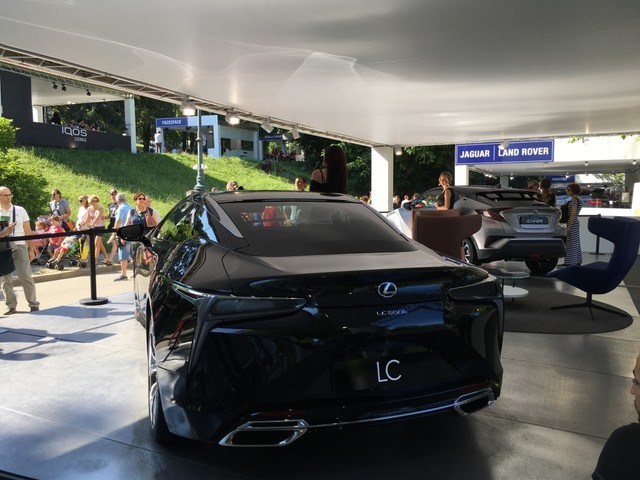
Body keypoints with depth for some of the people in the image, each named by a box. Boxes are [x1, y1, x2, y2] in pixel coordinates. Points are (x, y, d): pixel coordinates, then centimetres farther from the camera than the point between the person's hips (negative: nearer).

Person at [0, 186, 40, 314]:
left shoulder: (20, 210, 4)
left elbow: (28, 231, 4)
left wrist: (31, 249, 1)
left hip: (20, 247, -1)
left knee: (26, 277, -2)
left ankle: (33, 304, 6)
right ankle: (11, 305, 19)